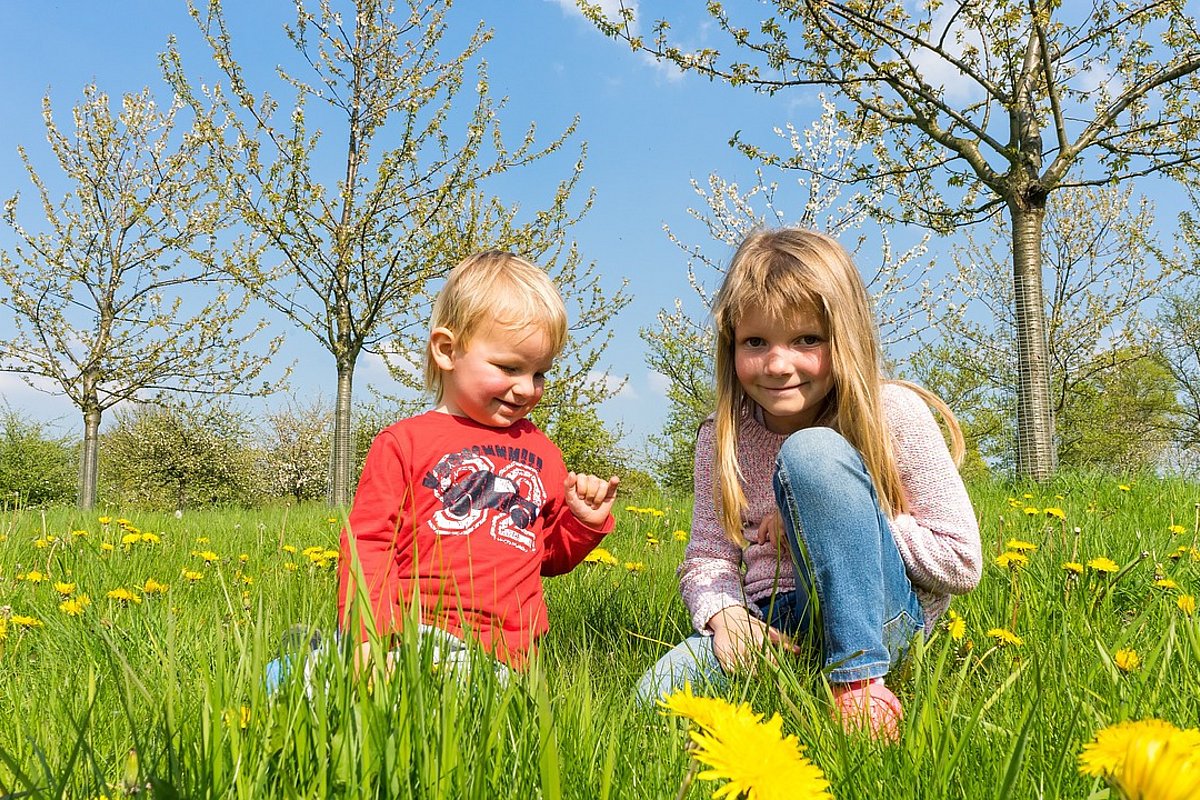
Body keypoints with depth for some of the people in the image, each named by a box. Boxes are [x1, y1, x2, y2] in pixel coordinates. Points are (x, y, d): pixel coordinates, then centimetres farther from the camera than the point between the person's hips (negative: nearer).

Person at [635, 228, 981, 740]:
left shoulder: (893, 413, -9)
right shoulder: (722, 439, 2)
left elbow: (961, 562, -8)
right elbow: (706, 558, 2)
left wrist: (839, 516, -15)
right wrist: (725, 615, -20)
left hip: (880, 616, -2)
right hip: (773, 626, 3)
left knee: (812, 452, -28)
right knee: (657, 696, -25)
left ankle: (859, 680, -24)